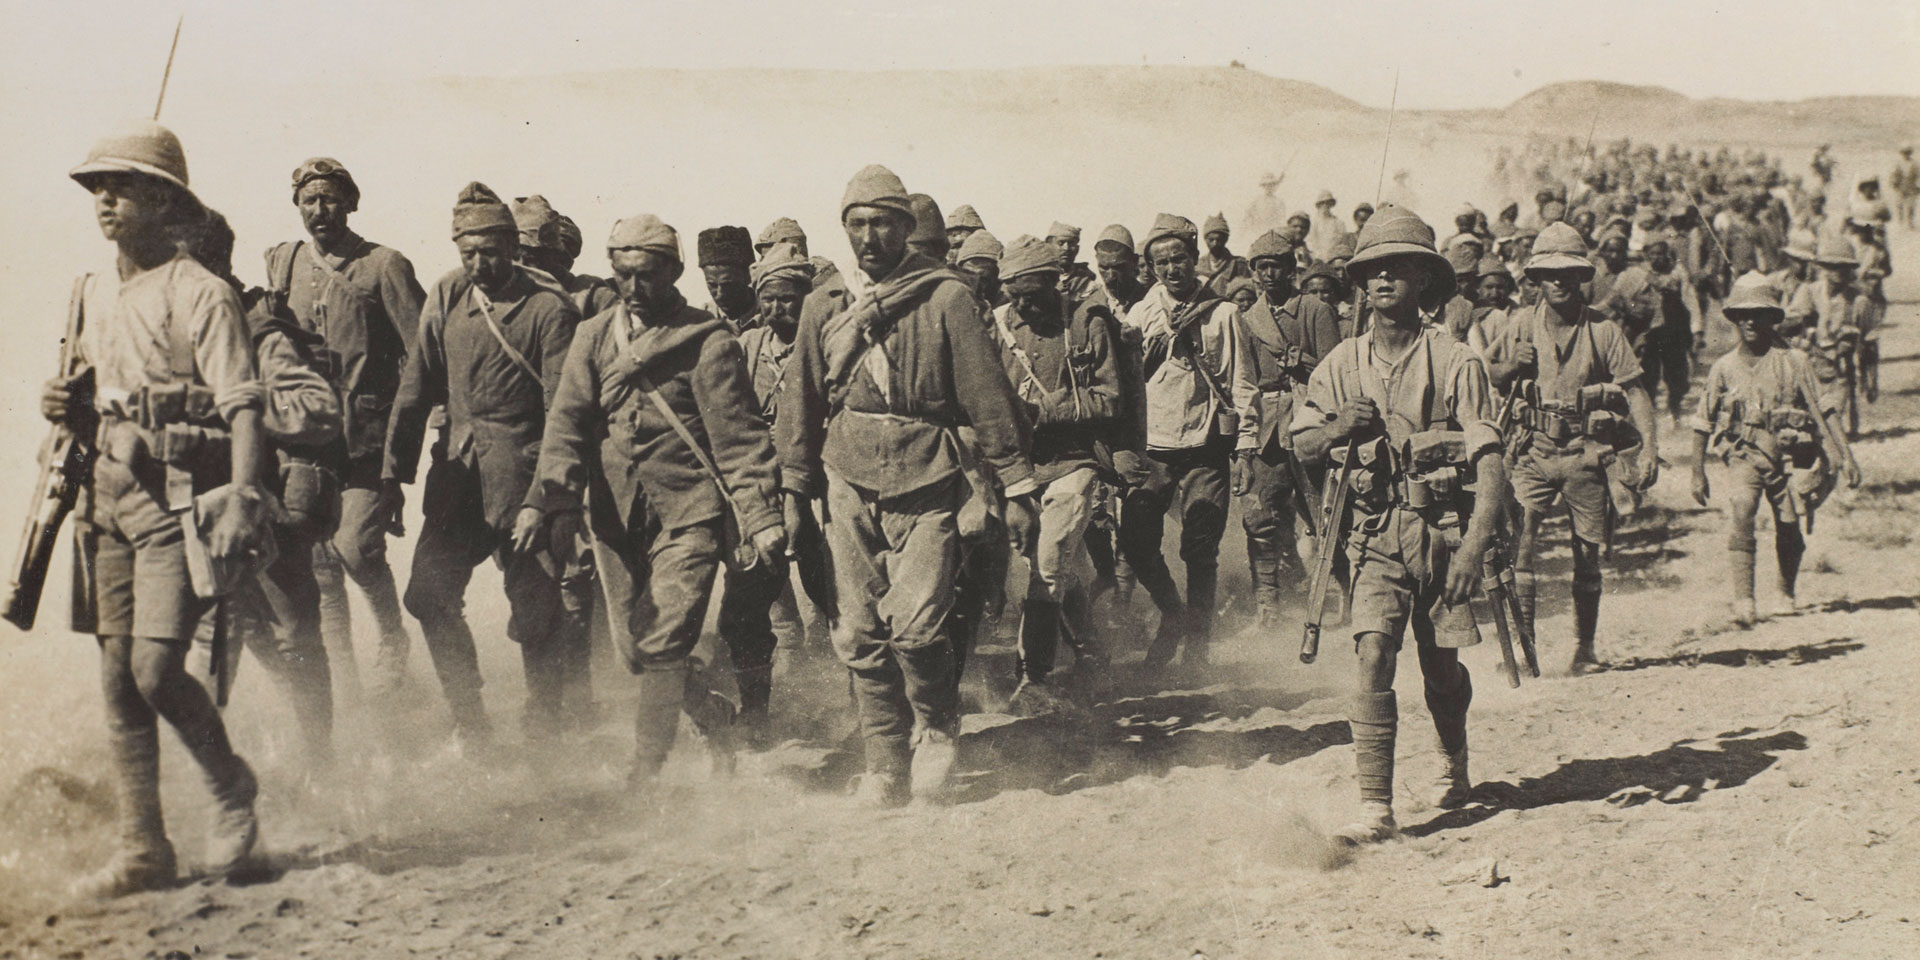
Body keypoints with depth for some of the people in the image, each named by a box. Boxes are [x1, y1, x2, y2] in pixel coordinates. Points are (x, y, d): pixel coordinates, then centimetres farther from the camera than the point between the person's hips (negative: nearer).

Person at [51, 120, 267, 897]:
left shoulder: (200, 294, -7)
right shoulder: (92, 296, 16)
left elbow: (242, 405, -14)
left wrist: (241, 499, -27)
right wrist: (68, 409, 3)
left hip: (178, 498, -7)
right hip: (111, 497, 7)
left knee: (156, 670, -14)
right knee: (118, 680, 5)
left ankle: (230, 785, 13)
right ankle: (142, 851, 13)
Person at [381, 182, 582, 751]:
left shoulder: (549, 309, -5)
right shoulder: (446, 299, 9)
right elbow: (416, 388, 13)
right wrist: (394, 470, 9)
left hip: (522, 470, -5)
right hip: (460, 470, 5)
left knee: (535, 608, -1)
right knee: (430, 594, -4)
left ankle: (543, 731, 19)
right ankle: (470, 727, 8)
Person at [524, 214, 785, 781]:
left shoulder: (708, 343, -3)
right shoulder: (594, 337, 9)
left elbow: (740, 438, -4)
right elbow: (568, 422, 0)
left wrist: (761, 519, -13)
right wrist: (548, 498, -15)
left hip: (689, 514, -5)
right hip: (616, 517, 5)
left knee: (662, 647, -13)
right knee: (637, 648, 8)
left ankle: (644, 777, -2)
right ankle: (717, 723, 31)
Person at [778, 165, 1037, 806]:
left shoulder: (946, 299, -1)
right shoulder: (826, 308, 10)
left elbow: (988, 396, -1)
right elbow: (802, 403, 18)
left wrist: (1014, 487, -1)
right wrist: (793, 490, 17)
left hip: (925, 486, -4)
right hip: (849, 487, 4)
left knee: (915, 624, -14)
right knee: (860, 635, 2)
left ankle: (937, 732, 12)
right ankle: (887, 764, 15)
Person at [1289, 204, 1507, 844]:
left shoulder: (1455, 363, -6)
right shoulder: (1343, 364, 6)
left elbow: (1490, 461, -12)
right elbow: (1302, 445, 11)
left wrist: (1475, 543, -26)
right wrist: (1337, 427, -12)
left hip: (1444, 531, -1)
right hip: (1377, 534, 1)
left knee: (1441, 663, 10)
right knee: (1373, 655, -14)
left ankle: (1454, 765, 41)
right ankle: (1376, 808, -12)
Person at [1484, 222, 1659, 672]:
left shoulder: (1603, 330, 1)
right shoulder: (1522, 325, 5)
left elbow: (1634, 390, 0)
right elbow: (1483, 379, 13)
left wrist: (1649, 448, -11)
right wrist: (1511, 366, -9)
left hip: (1586, 454, 0)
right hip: (1534, 453, 0)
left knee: (1588, 555, 5)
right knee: (1519, 543, -14)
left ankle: (1585, 649, 18)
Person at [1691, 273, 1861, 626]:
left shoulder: (1792, 361, -3)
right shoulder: (1724, 367, 1)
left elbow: (1825, 411, -1)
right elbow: (1703, 424, 8)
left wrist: (1846, 456, -8)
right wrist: (1698, 474, 8)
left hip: (1788, 460, 1)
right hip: (1744, 459, -1)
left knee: (1789, 532, 8)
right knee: (1740, 518, -24)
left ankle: (1787, 593, 36)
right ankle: (1743, 604, -25)